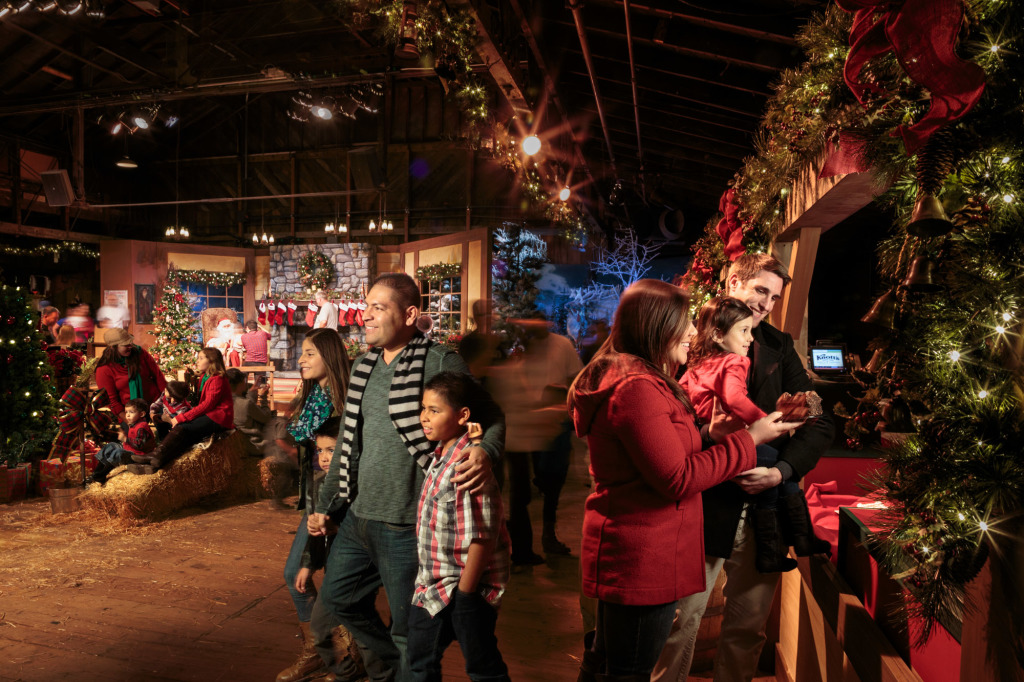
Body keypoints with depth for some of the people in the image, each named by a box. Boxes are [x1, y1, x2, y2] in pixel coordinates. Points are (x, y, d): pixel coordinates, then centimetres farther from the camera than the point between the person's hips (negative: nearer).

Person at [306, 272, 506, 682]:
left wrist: (485, 453, -32)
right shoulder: (363, 367, 10)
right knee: (335, 603, 20)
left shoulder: (442, 363, -13)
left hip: (407, 526, -7)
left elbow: (491, 418, -9)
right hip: (357, 517, 8)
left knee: (409, 630, 7)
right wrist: (326, 505, 16)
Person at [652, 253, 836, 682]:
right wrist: (706, 434, -27)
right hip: (703, 505, -4)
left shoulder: (779, 346, 10)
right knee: (681, 623, 3)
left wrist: (783, 470, -10)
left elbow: (819, 423, 5)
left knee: (748, 629, 15)